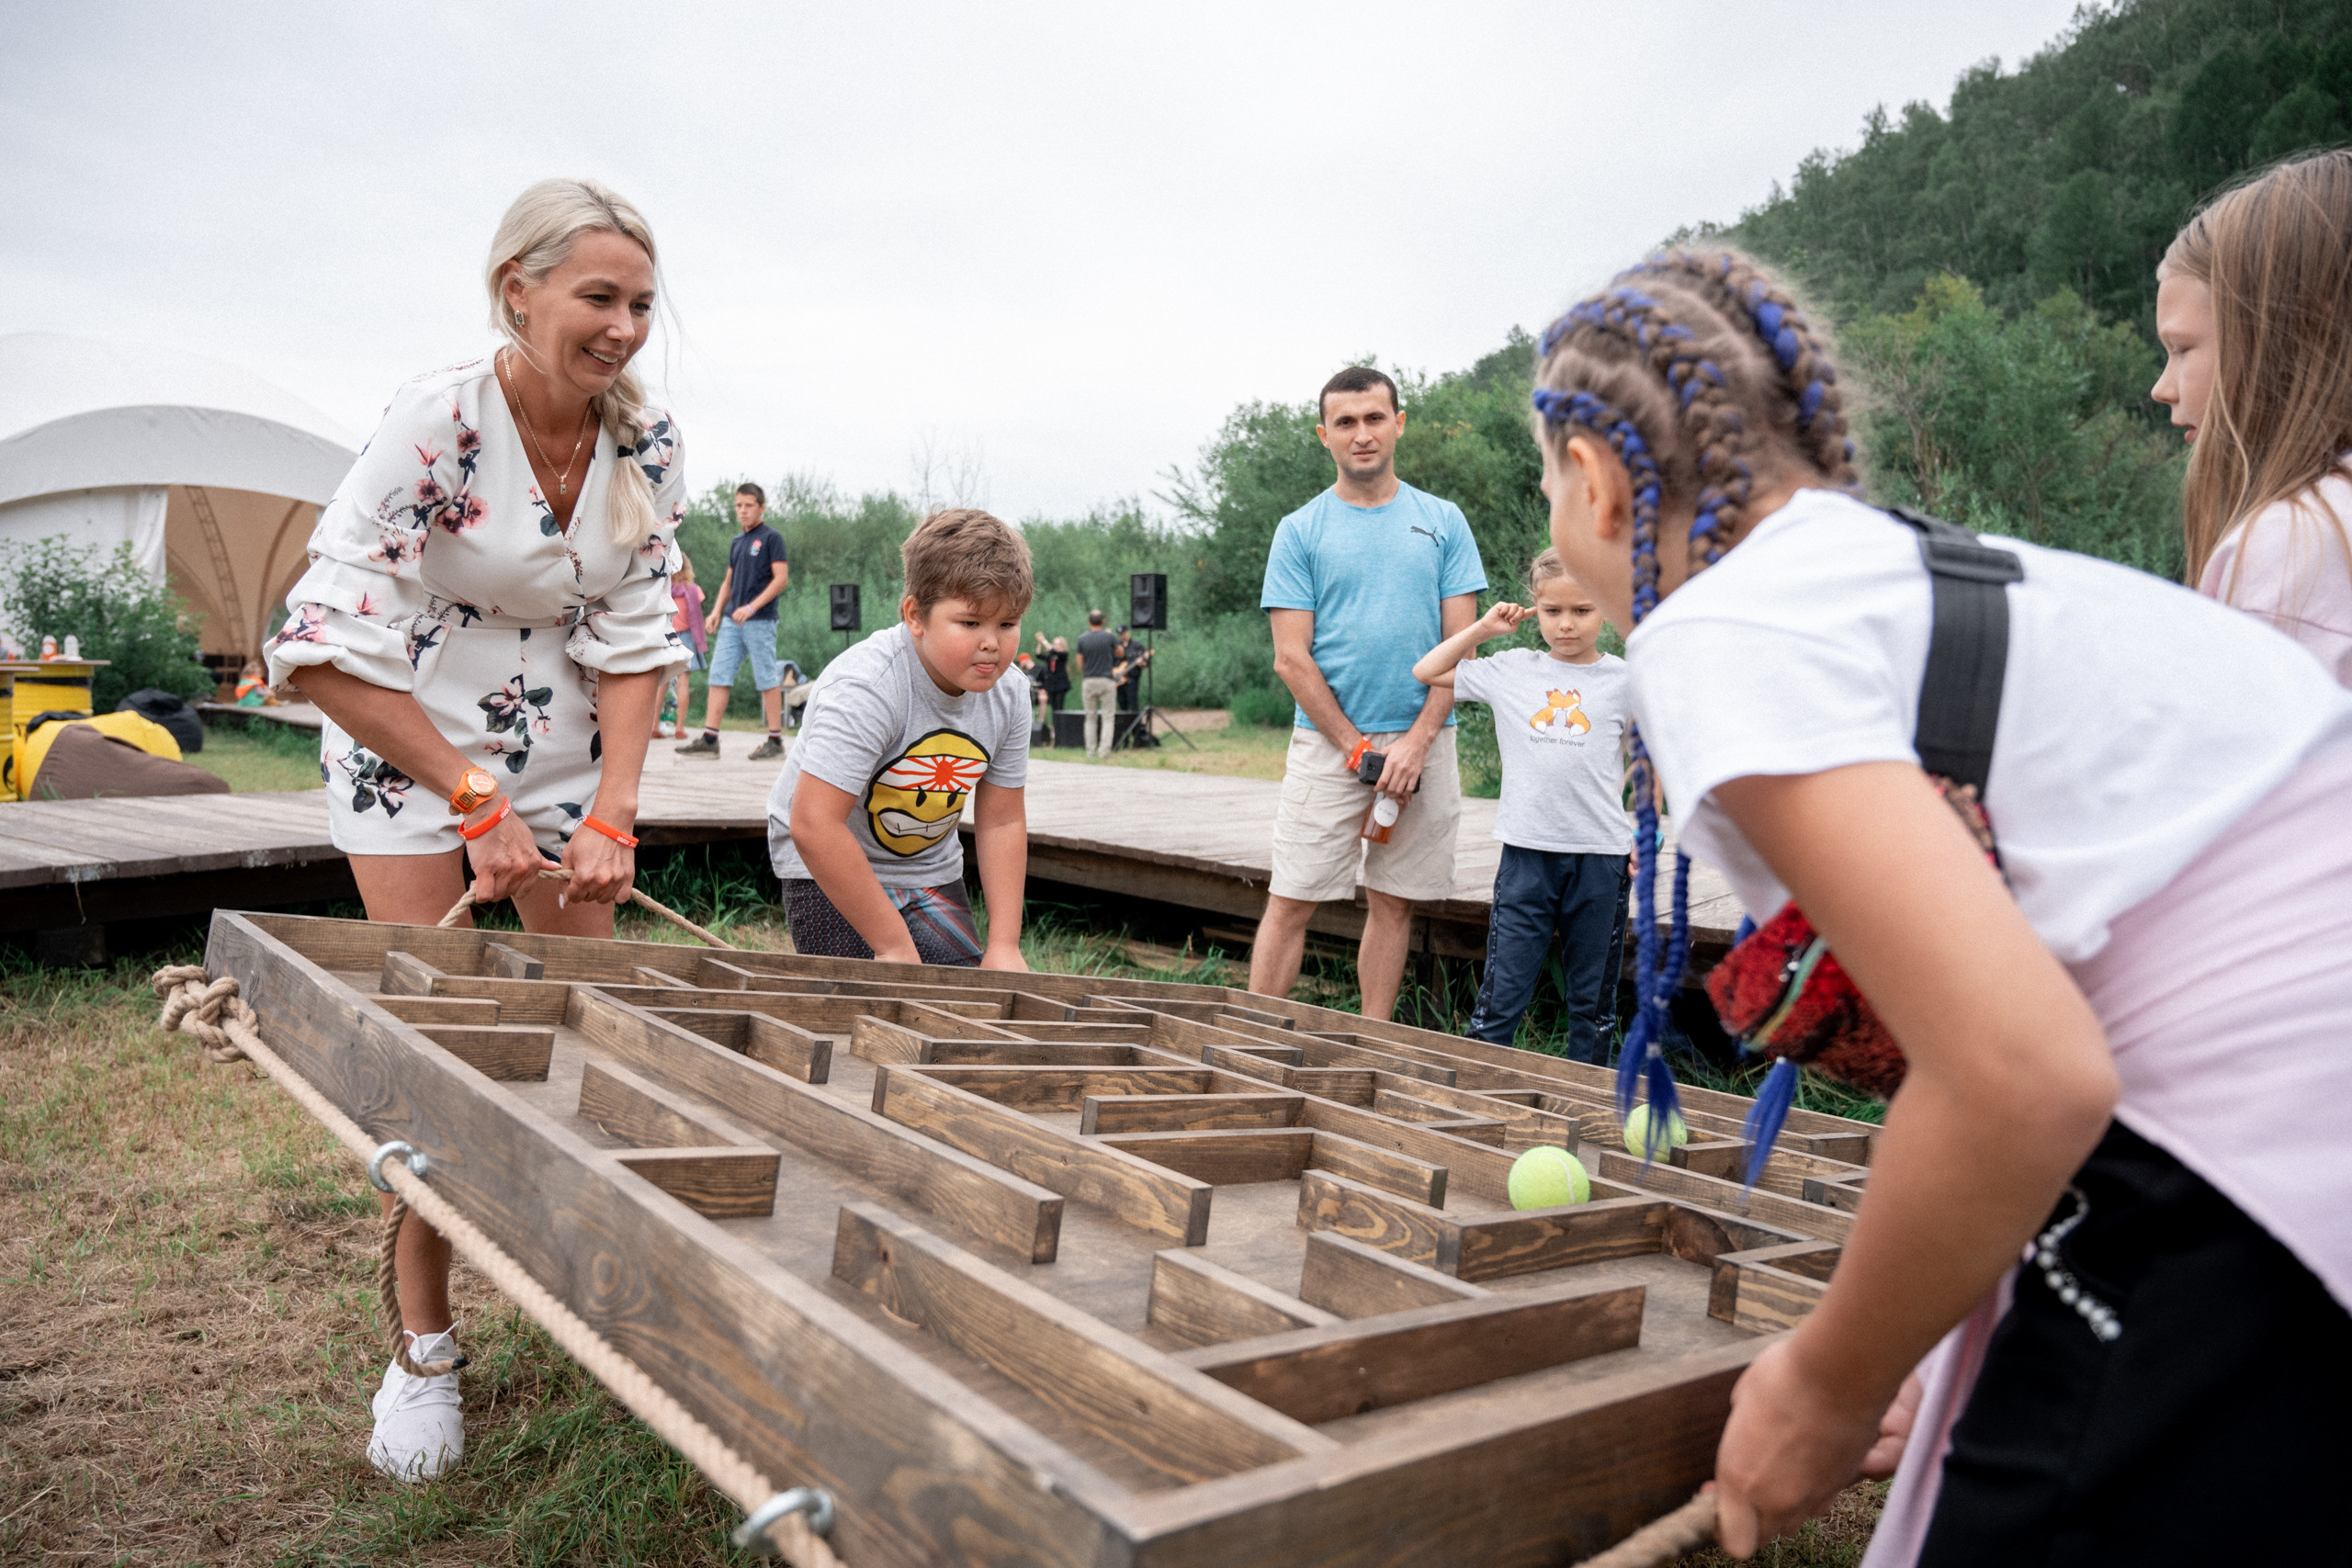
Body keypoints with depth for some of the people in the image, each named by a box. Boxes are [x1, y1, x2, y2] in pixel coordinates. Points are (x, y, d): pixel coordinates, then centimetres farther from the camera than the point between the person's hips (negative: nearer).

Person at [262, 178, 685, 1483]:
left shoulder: (645, 440, -10)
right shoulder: (436, 420, -23)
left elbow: (632, 640, -7)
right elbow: (325, 649, -24)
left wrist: (613, 818, -15)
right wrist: (476, 802, -22)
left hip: (569, 752, 4)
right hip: (406, 748, -4)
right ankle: (422, 1350, 12)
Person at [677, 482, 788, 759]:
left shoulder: (771, 538, -3)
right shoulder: (736, 541, 18)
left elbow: (781, 578, -10)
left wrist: (751, 607, -17)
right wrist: (717, 611, 11)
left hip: (760, 620, -7)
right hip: (731, 621, 7)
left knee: (767, 679, -2)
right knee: (719, 676, 1)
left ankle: (775, 740, 5)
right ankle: (709, 739, 1)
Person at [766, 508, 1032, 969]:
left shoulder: (1007, 695, -10)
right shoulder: (864, 689, -31)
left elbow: (1001, 822, -2)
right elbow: (812, 825, -35)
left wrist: (1003, 946, -9)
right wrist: (893, 946, -31)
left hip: (931, 868, 6)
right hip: (829, 869, -6)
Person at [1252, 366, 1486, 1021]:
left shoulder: (1442, 522, 8)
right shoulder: (1300, 531, 3)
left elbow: (1461, 643, 3)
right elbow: (1291, 658, -2)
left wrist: (1416, 741, -9)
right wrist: (1360, 748, -9)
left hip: (1421, 741, 2)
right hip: (1326, 741, -2)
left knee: (1393, 902, 8)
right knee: (1290, 902, -3)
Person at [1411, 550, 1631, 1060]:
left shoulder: (1623, 679, 4)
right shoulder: (1512, 670, 5)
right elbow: (1426, 672, 13)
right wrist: (1482, 628, 8)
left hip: (1600, 853, 1)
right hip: (1527, 850, 0)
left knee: (1593, 999, 11)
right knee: (1502, 994, 0)